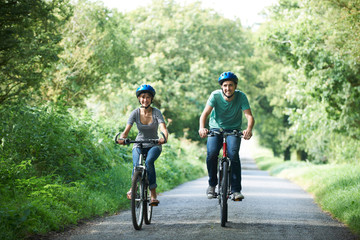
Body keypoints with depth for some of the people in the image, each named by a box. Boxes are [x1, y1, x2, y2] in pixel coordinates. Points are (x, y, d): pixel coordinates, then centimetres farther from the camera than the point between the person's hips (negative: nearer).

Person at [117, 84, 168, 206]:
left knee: (149, 162, -33)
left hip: (154, 146, -1)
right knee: (137, 166, -27)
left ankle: (153, 194, -25)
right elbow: (126, 130, -16)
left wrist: (164, 138, -47)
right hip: (139, 145, 1)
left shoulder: (156, 112, -11)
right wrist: (122, 138, -39)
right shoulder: (135, 113, -8)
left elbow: (163, 128, -25)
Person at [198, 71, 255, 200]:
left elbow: (249, 116, -24)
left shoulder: (241, 96, -15)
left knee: (233, 154, -25)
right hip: (216, 128, 0)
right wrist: (202, 127, -46)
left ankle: (236, 190, -17)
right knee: (211, 153, -24)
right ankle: (212, 184, -1)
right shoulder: (215, 95, -16)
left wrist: (249, 129, -46)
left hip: (233, 130, 0)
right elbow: (205, 113, -25)